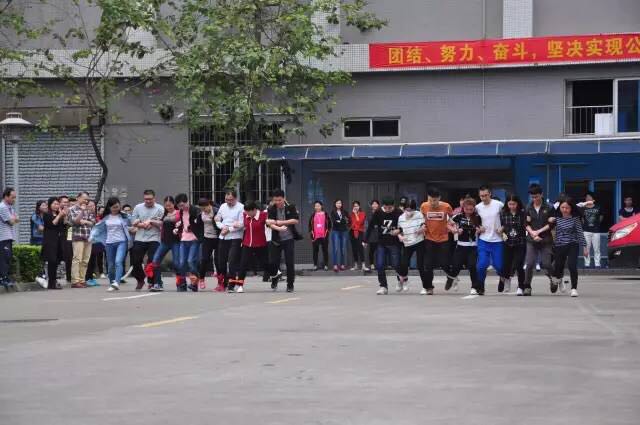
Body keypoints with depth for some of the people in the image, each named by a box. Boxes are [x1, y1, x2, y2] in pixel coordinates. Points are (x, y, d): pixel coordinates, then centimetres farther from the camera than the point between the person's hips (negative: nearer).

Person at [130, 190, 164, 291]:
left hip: (154, 239, -3)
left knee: (152, 262, -7)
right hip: (139, 239, 3)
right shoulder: (138, 208, 8)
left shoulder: (159, 209, 0)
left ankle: (151, 282, 4)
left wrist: (151, 221, -14)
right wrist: (144, 225, -11)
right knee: (135, 261, 4)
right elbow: (133, 222, 3)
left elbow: (162, 224, -8)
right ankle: (140, 280, 25)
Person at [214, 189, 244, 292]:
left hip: (235, 238, -6)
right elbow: (217, 220, 15)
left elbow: (241, 225, -13)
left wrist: (228, 229, -11)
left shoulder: (241, 208, -7)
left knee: (232, 262, -12)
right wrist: (223, 227, -5)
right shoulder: (223, 206, 12)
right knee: (221, 261, 8)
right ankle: (221, 283, 21)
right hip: (223, 238, 6)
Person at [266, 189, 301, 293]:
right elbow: (270, 223, -11)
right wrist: (278, 228, -32)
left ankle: (290, 285, 8)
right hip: (276, 239, 1)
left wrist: (280, 222, -16)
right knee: (273, 262, 1)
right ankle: (274, 279, 28)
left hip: (289, 238, -1)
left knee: (290, 262, -4)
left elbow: (296, 220, -11)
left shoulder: (291, 207, -3)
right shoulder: (271, 210, -1)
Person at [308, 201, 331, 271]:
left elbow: (329, 224, 6)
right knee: (315, 251, 3)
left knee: (325, 250, 4)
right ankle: (315, 265, 7)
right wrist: (311, 233, 2)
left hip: (324, 236, -1)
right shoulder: (313, 215, 8)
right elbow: (310, 225, 10)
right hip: (315, 236, 1)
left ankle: (326, 265, 8)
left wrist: (328, 232, -2)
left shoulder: (325, 215, 3)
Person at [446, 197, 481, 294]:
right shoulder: (459, 216, -4)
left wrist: (479, 230, -12)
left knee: (472, 266, -10)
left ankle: (475, 287, 2)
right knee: (456, 265, 0)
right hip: (461, 245, 0)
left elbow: (481, 228, 10)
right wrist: (454, 230, -12)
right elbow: (449, 225, 5)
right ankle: (451, 278, 33)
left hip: (473, 247, 0)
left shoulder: (477, 218, -2)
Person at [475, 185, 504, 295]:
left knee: (498, 266, 0)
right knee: (481, 265, -8)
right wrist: (477, 228, -4)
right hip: (483, 240, 1)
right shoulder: (477, 207, 1)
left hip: (497, 240, -1)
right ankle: (480, 288, 9)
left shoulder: (499, 205, -6)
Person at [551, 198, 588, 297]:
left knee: (572, 266, -18)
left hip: (572, 245, -2)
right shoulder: (557, 218, 2)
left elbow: (580, 233, -2)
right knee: (558, 268, 9)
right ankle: (559, 280, 45)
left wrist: (584, 247, -3)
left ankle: (574, 288, -6)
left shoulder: (575, 218, -3)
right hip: (559, 246, 2)